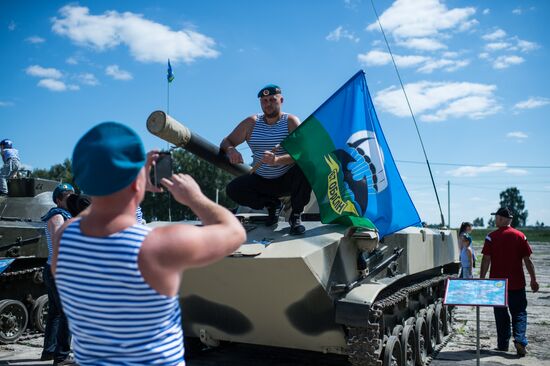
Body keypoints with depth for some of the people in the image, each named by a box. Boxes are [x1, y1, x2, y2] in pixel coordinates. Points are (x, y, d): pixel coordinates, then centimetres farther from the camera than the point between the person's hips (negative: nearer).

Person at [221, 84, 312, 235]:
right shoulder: (251, 123, -1)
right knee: (233, 189, -20)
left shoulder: (291, 121, -9)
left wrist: (277, 160, -43)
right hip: (262, 181, 3)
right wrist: (230, 150, -24)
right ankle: (271, 204, 6)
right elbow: (226, 142, 3)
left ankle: (296, 216, -12)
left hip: (288, 180, -3)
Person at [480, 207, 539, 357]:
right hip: (517, 283, 1)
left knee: (501, 315, 10)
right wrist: (533, 280, 8)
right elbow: (527, 260, 0)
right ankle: (519, 340, -9)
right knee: (519, 313, 10)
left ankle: (503, 345, 14)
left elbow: (486, 260, -9)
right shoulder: (520, 236, -2)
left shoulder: (491, 237, -7)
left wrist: (481, 279, -3)